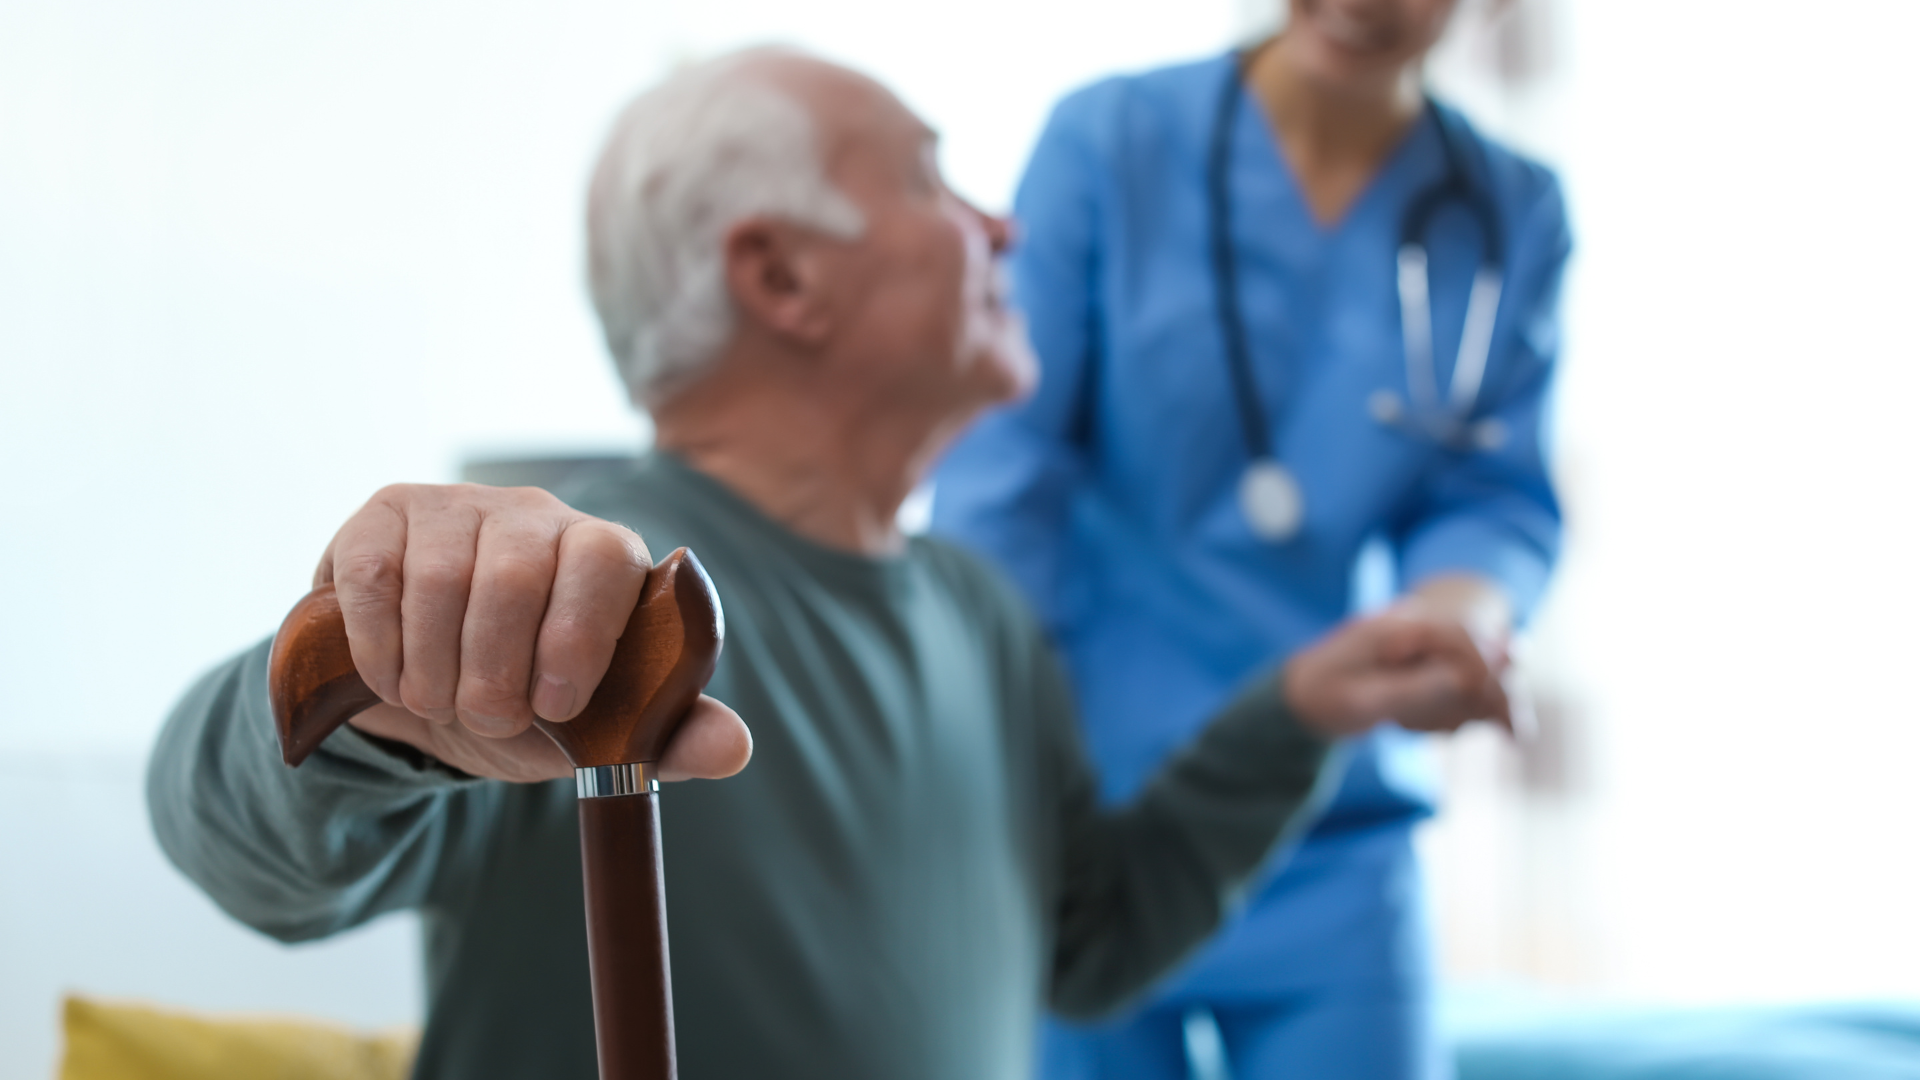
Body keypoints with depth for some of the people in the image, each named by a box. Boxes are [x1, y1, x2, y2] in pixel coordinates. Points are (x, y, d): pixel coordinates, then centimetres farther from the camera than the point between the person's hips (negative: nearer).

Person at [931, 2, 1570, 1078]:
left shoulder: (1514, 214, 3)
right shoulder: (1108, 140, -6)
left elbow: (1495, 499, 5)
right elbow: (999, 484, -9)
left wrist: (1460, 612, -20)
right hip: (1083, 812, -2)